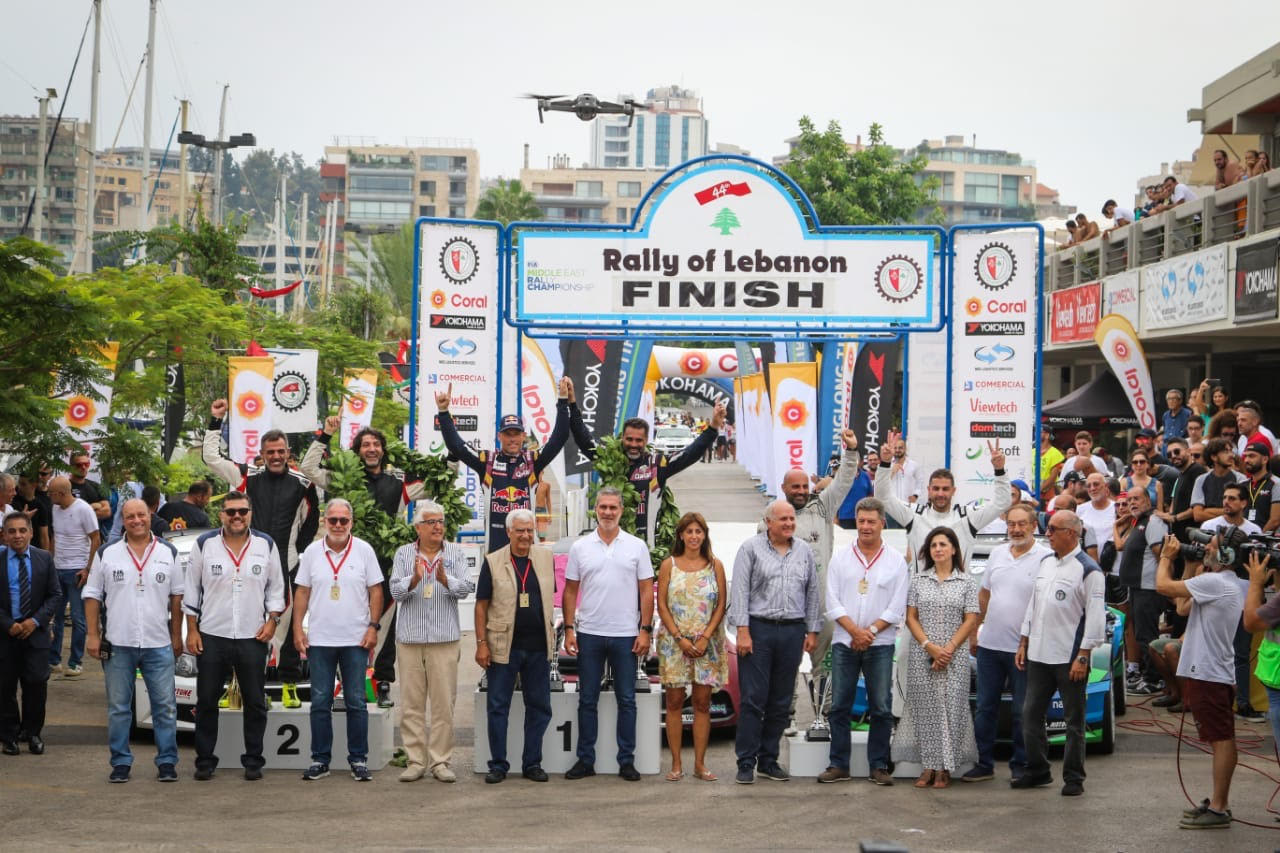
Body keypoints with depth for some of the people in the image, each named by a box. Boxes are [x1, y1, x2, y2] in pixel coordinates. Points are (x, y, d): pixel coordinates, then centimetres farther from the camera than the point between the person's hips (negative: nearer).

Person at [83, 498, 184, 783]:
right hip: (118, 643, 0)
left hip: (159, 644, 0)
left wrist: (176, 636, 6)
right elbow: (92, 596, 7)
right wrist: (93, 636, 0)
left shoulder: (169, 554, 7)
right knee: (118, 707, 5)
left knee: (165, 705, 1)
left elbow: (177, 598, 10)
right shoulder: (107, 555, 5)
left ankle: (167, 761, 9)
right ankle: (120, 762, 14)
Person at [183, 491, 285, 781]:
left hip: (253, 637, 1)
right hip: (212, 637, -1)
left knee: (255, 702, 5)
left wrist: (272, 620, -1)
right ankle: (205, 761, 14)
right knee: (206, 702, 5)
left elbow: (276, 588, 11)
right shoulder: (204, 545, 1)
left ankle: (253, 761, 15)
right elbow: (191, 589, 5)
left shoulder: (266, 545, 4)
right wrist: (192, 630, 1)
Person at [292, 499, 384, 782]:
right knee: (320, 702, 5)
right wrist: (297, 628, 0)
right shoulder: (312, 552, 5)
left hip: (356, 639, -1)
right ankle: (320, 760, 11)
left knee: (356, 702, 2)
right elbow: (302, 592, 7)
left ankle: (358, 759, 9)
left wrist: (373, 627, -6)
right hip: (319, 639, 1)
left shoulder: (364, 550, 1)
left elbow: (375, 591, 2)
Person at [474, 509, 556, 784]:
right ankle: (498, 764, 12)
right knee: (497, 706, 2)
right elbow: (481, 605, -1)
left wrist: (553, 633, 11)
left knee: (539, 706, 8)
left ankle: (532, 763, 18)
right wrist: (481, 643, -7)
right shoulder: (493, 562, -2)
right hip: (503, 646, -3)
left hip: (538, 646, 3)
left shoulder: (546, 557, 6)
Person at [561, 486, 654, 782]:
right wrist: (568, 629, -2)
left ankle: (627, 761, 11)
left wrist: (645, 630, -5)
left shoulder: (636, 546, 3)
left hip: (626, 635, -1)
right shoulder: (580, 547, 5)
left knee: (626, 700, 4)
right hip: (589, 635, 1)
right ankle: (585, 760, 13)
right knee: (587, 700, 6)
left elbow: (647, 591, 2)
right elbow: (570, 591, 7)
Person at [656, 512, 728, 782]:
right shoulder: (669, 565, 4)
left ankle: (700, 764, 6)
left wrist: (705, 637, -9)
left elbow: (721, 605, 3)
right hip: (673, 641, -1)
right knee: (674, 701, -1)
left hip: (706, 643, 1)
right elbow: (662, 606, 0)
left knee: (702, 702, 1)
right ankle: (676, 764, 4)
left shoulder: (714, 565, 6)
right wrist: (680, 638, -9)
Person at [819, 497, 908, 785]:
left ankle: (878, 766, 8)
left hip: (880, 645, -1)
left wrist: (870, 631, -11)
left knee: (881, 708, 0)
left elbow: (897, 607, 0)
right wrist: (855, 631, -10)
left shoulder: (896, 561, 5)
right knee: (839, 706, 2)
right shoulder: (840, 558, 8)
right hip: (844, 643, 1)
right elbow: (833, 602, 2)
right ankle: (838, 765, 9)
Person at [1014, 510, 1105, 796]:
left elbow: (1096, 617, -12)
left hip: (1069, 658, -7)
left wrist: (1083, 657, -16)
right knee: (1031, 714, 9)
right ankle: (1037, 771, 21)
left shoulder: (1088, 570, -9)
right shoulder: (1045, 563, 13)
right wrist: (1023, 643, 16)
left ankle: (1074, 778, 11)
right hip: (1039, 655, 7)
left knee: (1074, 720, 3)